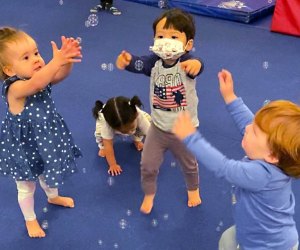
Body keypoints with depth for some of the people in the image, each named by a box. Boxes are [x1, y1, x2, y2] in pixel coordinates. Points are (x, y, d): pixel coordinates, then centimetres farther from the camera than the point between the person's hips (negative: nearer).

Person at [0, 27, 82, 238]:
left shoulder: (42, 79, -13)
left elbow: (61, 75, -30)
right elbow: (35, 85, -55)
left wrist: (68, 59, -53)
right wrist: (56, 61, -68)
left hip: (45, 140, 6)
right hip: (24, 147, -6)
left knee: (48, 173, 34)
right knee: (27, 187, 20)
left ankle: (54, 197, 64)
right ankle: (30, 219, 46)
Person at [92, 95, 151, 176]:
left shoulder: (138, 116, -44)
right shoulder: (106, 123, -46)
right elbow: (108, 145, -37)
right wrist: (113, 165, -34)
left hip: (131, 115, 2)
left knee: (148, 119, -22)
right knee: (99, 134, -32)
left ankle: (137, 139, 10)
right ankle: (102, 145, 6)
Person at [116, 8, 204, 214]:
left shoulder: (186, 62, -26)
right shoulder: (155, 62, -17)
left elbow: (196, 66, -49)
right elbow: (139, 64, -35)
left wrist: (195, 64, -74)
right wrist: (126, 61, -59)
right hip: (159, 127, 2)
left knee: (189, 164, 23)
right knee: (148, 165, 11)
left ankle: (193, 189, 55)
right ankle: (149, 194, 41)